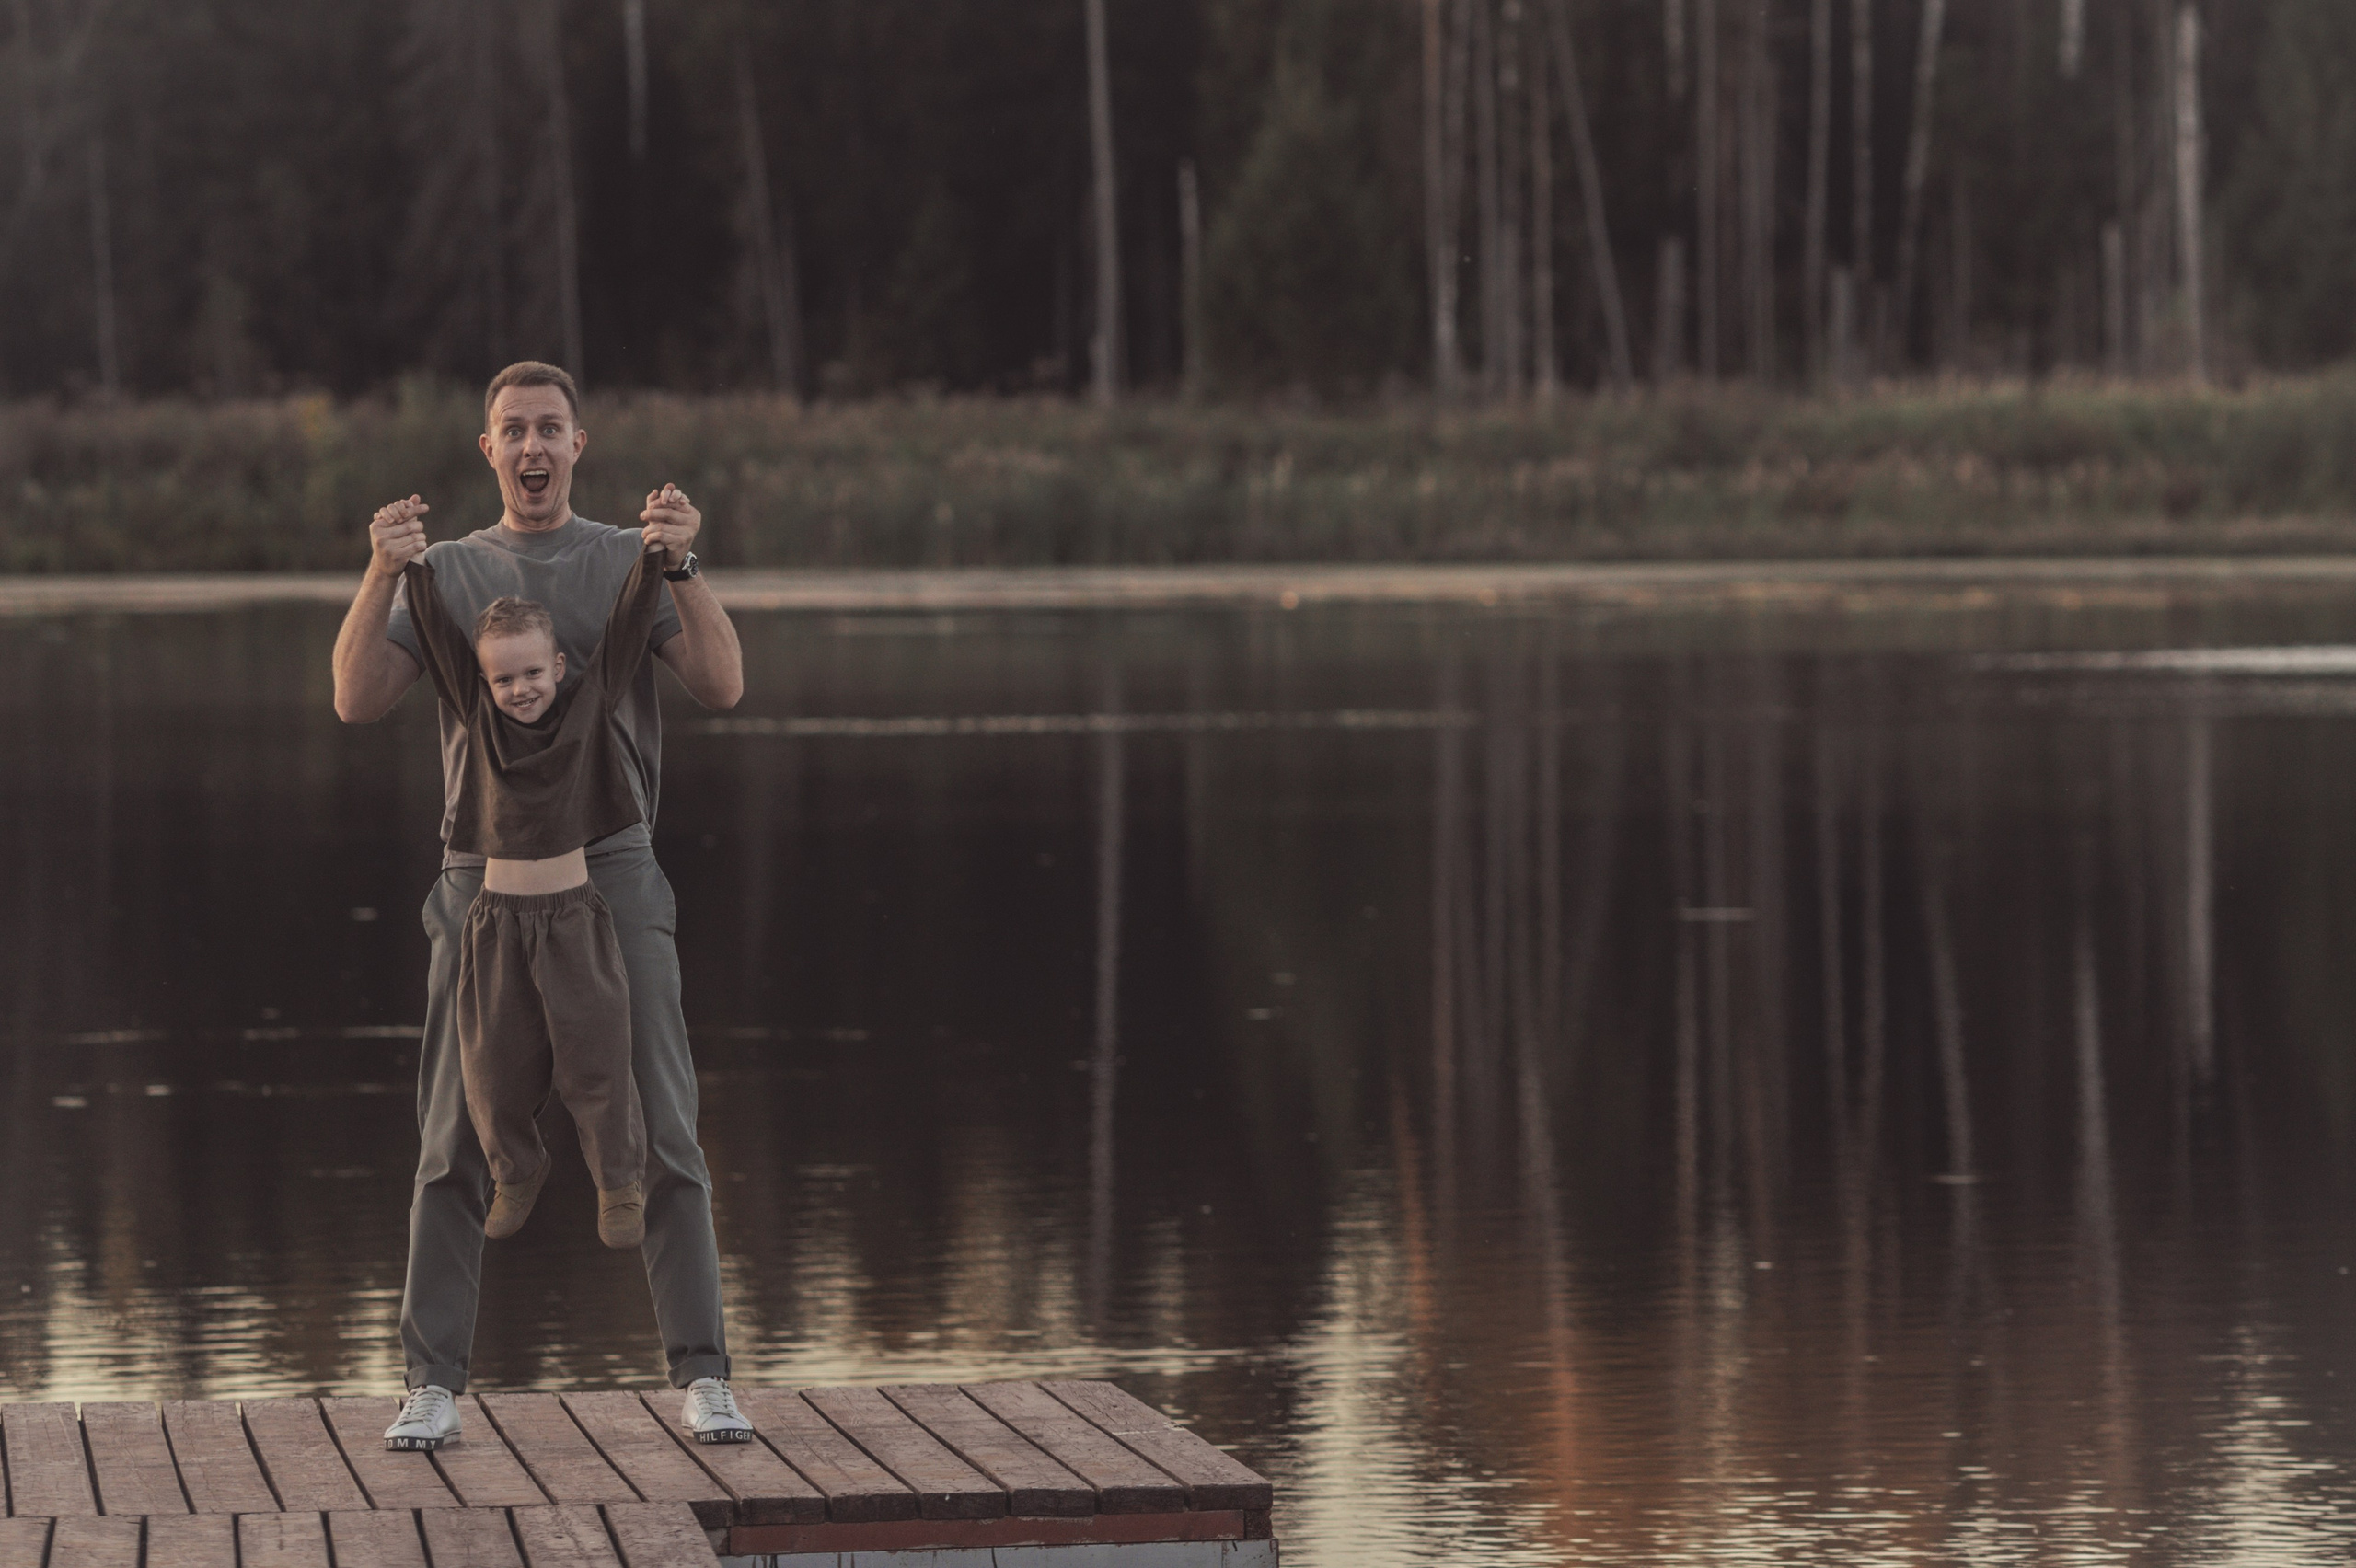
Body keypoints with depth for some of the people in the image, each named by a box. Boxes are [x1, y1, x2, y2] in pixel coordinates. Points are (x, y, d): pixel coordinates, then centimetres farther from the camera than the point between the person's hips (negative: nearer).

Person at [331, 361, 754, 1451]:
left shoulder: (634, 563, 6)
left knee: (660, 1135, -4)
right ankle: (434, 1384, 3)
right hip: (485, 879, 1)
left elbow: (721, 685, -8)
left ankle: (701, 1375, 0)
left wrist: (683, 565, -23)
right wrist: (381, 574, -18)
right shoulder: (446, 573, 10)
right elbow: (357, 701, -4)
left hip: (615, 877, -1)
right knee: (456, 1146, -2)